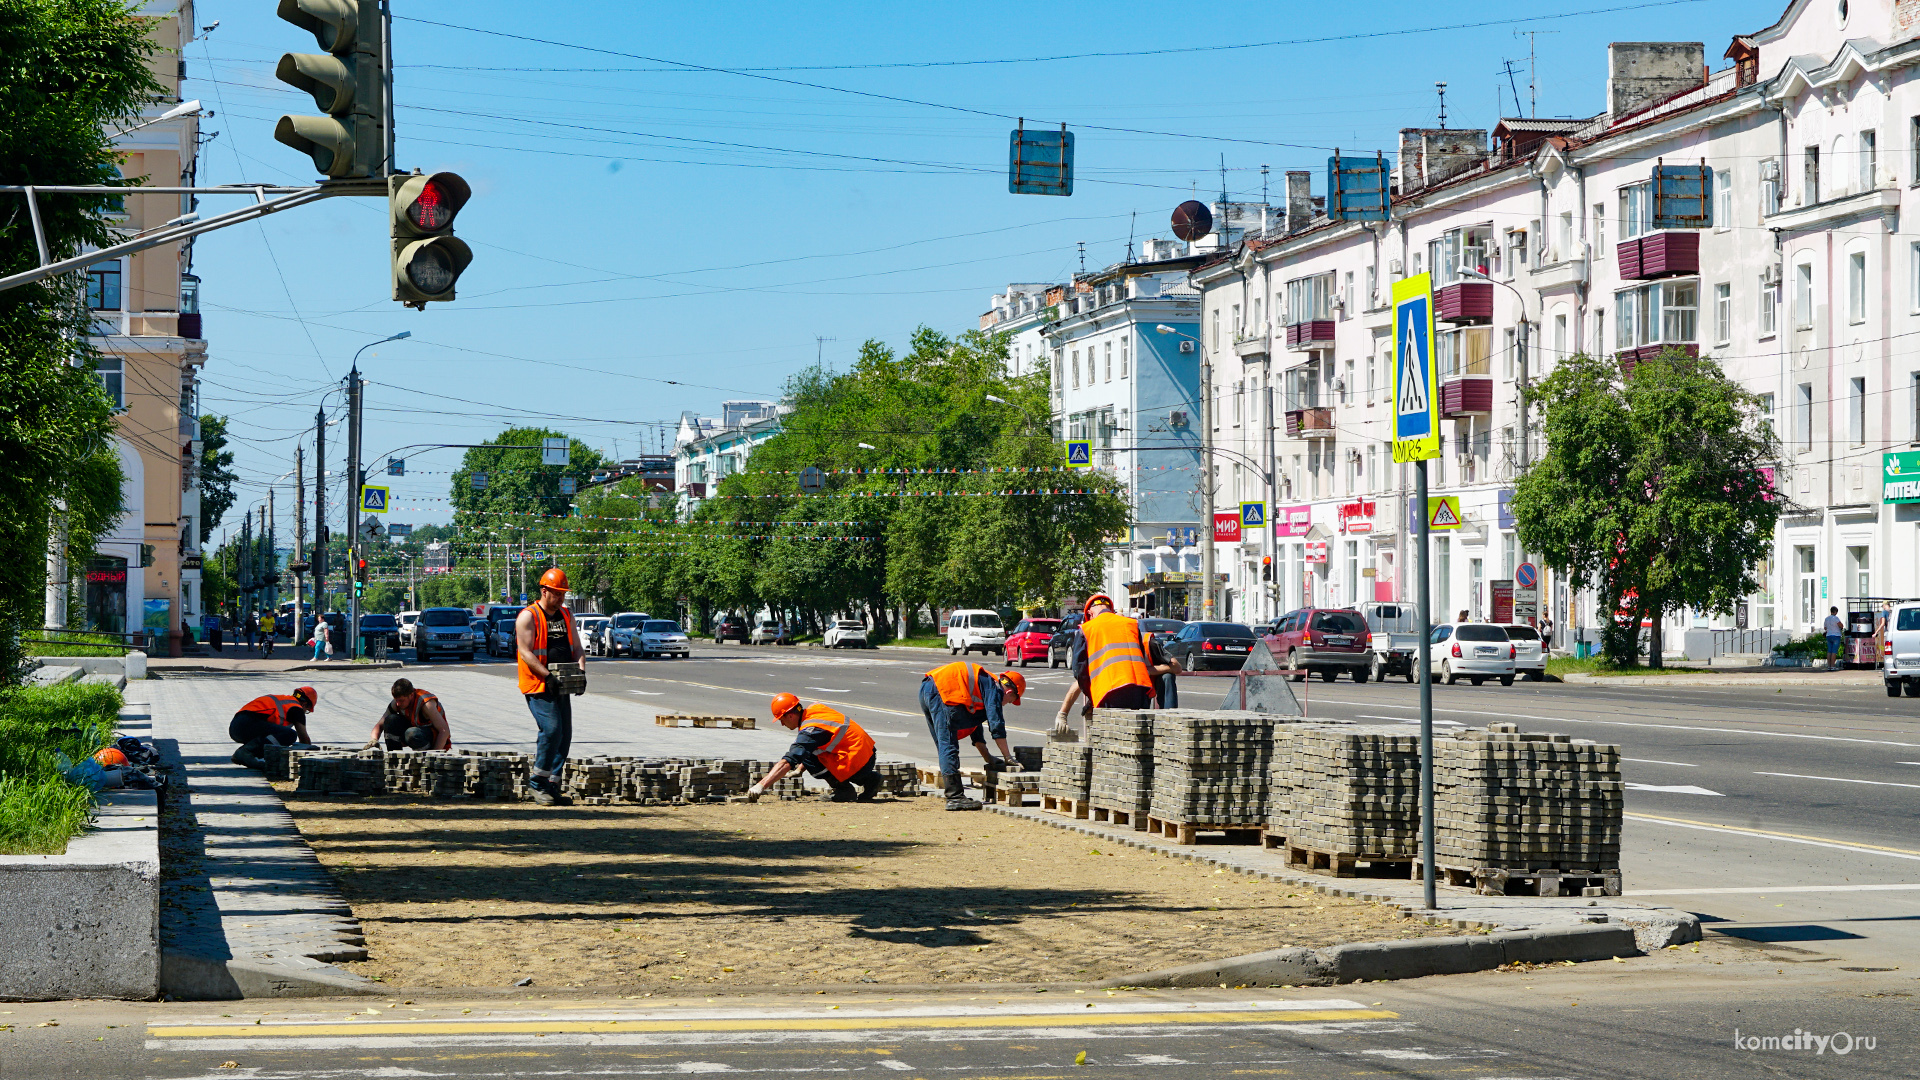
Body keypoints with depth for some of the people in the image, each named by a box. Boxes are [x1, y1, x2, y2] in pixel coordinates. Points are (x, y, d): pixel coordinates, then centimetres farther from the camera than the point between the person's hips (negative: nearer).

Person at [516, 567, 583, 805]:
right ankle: (538, 782, -7)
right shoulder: (528, 617, -6)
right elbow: (526, 653, -13)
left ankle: (551, 786, 10)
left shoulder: (566, 616, 15)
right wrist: (549, 675, -23)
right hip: (538, 686, -7)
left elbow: (577, 648, 16)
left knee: (565, 735, 3)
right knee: (551, 729, -20)